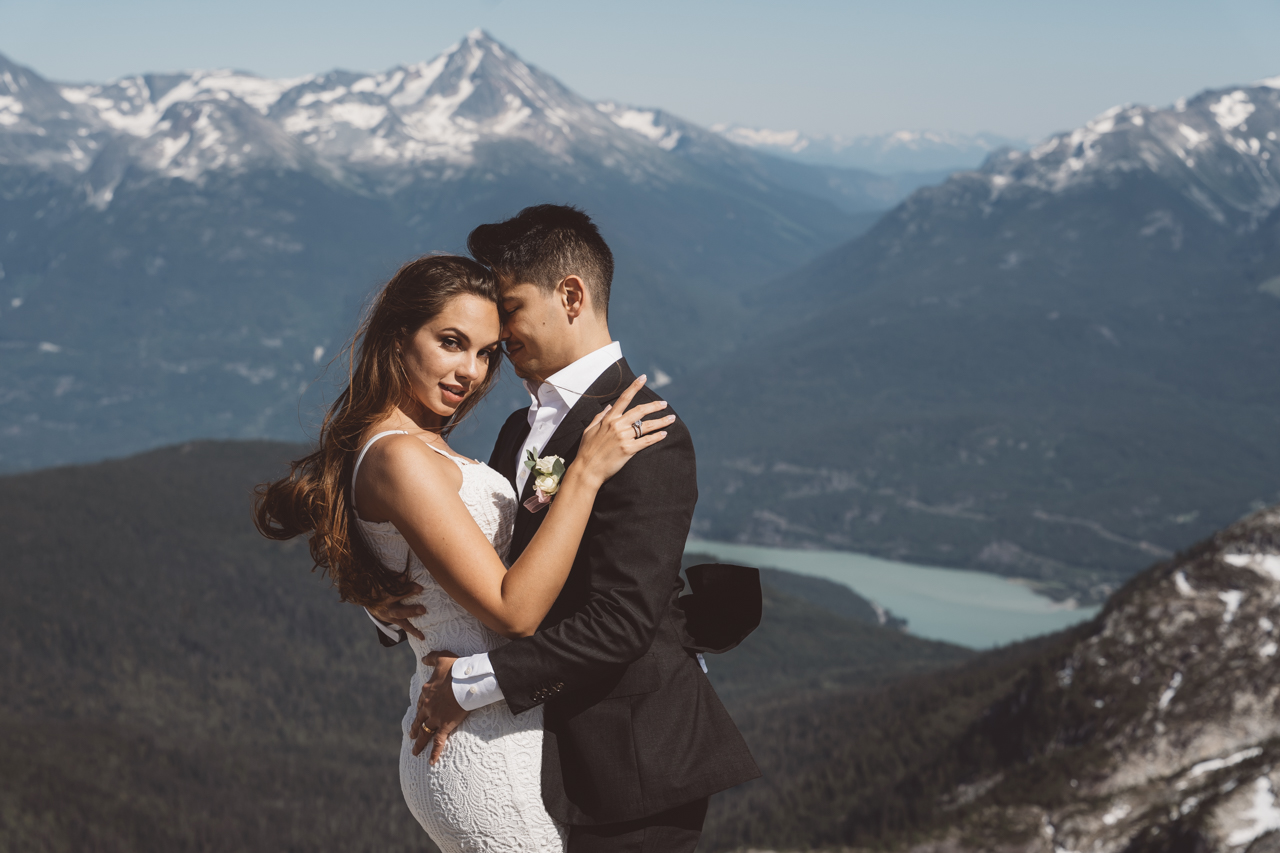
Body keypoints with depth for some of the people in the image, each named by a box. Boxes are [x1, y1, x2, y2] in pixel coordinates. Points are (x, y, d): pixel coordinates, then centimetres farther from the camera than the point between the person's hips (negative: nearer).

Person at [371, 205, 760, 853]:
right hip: (554, 751, 8)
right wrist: (393, 606, -6)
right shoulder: (522, 429, 14)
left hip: (629, 764, -8)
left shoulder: (641, 435, -16)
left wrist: (472, 684, -20)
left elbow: (623, 618, -23)